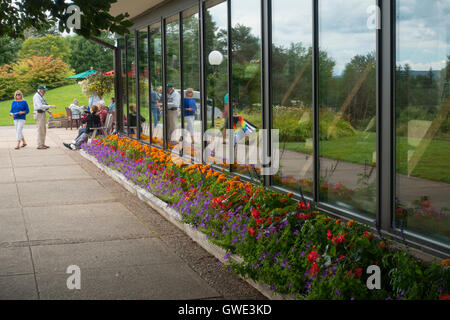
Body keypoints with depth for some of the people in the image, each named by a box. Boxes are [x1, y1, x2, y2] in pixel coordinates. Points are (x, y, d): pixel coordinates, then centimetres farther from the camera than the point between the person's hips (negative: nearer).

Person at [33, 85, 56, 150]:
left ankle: (42, 144, 17)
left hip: (43, 113, 10)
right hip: (39, 114, -10)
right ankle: (40, 145, -6)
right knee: (40, 130, -8)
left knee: (44, 130, 12)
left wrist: (47, 110, 12)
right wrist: (50, 106, -26)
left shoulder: (41, 96, 18)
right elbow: (40, 106, -25)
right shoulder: (36, 96, -14)